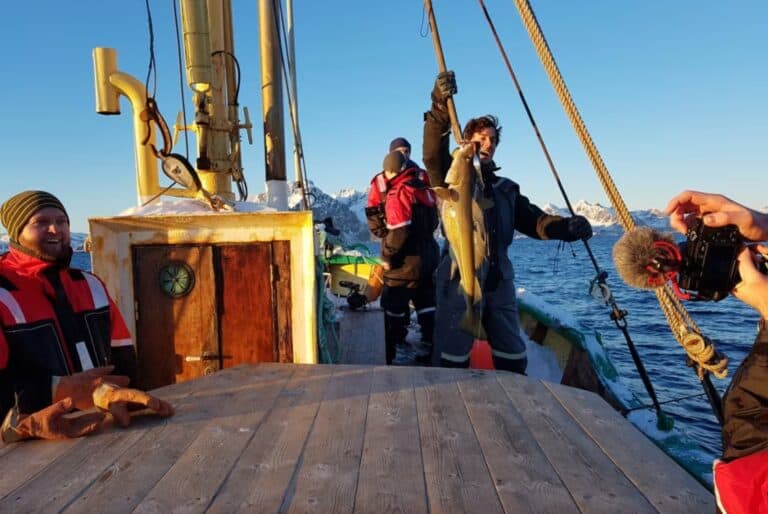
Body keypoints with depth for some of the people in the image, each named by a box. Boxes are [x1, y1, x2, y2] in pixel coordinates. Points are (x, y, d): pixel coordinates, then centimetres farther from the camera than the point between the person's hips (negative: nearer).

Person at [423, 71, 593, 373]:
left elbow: (533, 220, 13)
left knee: (513, 356, 12)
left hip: (499, 281, 5)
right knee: (453, 356, -3)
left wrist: (566, 227, -8)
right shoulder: (452, 176, 4)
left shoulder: (506, 189, 20)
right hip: (458, 281, -5)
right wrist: (440, 107, -33)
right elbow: (433, 154, -16)